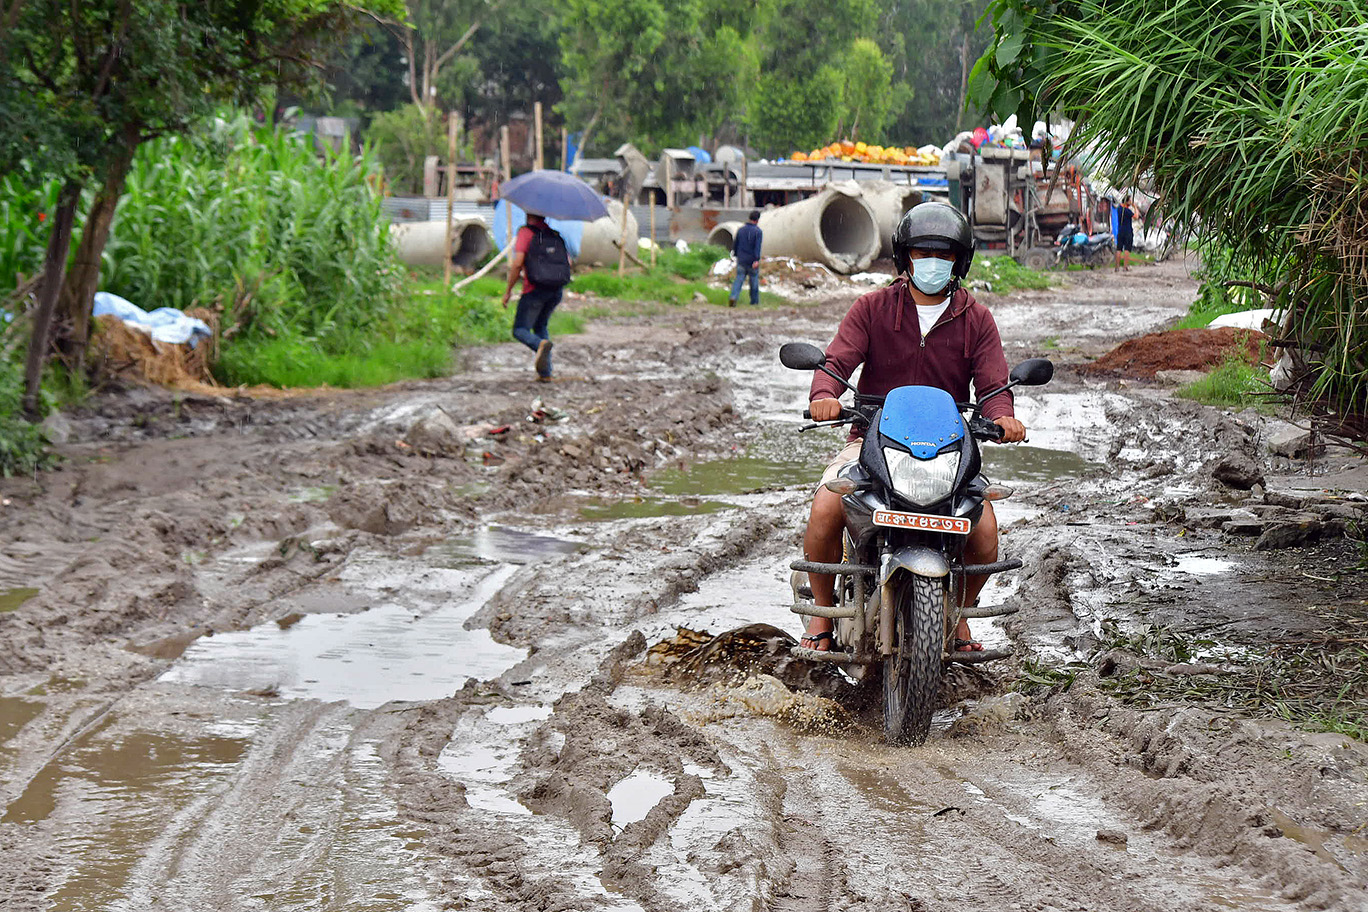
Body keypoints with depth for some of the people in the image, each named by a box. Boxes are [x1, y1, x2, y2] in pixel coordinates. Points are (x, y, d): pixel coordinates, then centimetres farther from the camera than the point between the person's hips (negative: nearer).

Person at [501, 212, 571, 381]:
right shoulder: (555, 233, 10)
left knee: (520, 330, 4)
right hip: (557, 291, 6)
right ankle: (545, 372, 14)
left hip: (535, 290, -6)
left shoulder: (526, 232, -6)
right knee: (540, 326, 23)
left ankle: (541, 344, -30)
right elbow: (568, 261, 13)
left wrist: (508, 290, -6)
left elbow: (517, 264, -15)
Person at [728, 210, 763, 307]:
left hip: (741, 260, 3)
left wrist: (736, 255, 27)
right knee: (754, 282, 10)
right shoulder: (758, 231, -9)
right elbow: (758, 246, -19)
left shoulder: (741, 230, 6)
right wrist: (757, 260, -25)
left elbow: (735, 244, 13)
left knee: (739, 280, 0)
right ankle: (754, 302, 19)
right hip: (752, 261, -3)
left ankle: (733, 297, -21)